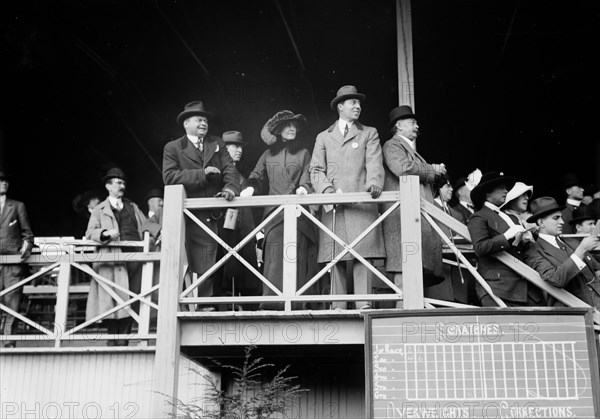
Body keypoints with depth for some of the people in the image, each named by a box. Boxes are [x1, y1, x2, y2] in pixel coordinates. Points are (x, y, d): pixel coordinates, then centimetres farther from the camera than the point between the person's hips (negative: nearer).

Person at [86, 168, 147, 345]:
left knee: (131, 302, -1)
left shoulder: (133, 207, 24)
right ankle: (113, 343, 1)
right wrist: (105, 233, -16)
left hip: (134, 258, 3)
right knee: (113, 303, -8)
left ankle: (123, 343, 5)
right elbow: (90, 233, 3)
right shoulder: (100, 210, 13)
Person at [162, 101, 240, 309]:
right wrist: (202, 173, -15)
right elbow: (170, 176, -8)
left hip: (214, 215, 3)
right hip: (189, 217, -3)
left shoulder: (217, 144, 17)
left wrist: (230, 187, -17)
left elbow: (229, 169, 5)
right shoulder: (172, 148, 7)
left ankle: (207, 306, 8)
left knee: (210, 268, 2)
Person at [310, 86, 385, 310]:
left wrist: (374, 184, -19)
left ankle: (363, 304, -12)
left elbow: (374, 164, 3)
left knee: (362, 253, -10)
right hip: (333, 206, 1)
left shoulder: (369, 133, 18)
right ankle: (338, 306, -1)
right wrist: (327, 189, -10)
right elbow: (316, 170, 10)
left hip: (361, 202, -1)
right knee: (336, 257, -3)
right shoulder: (324, 137, 21)